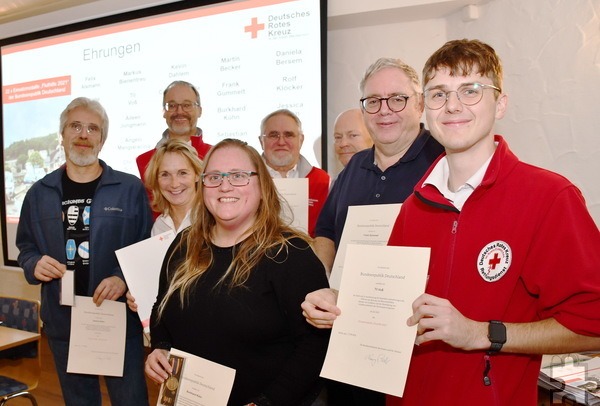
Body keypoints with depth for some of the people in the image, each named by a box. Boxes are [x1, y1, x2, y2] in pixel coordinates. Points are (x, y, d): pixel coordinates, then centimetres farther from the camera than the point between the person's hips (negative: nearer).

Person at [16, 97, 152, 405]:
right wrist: (34, 264, -7)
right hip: (62, 322, 3)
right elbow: (25, 247, 15)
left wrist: (124, 278, -20)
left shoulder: (130, 189, -3)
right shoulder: (39, 193, 7)